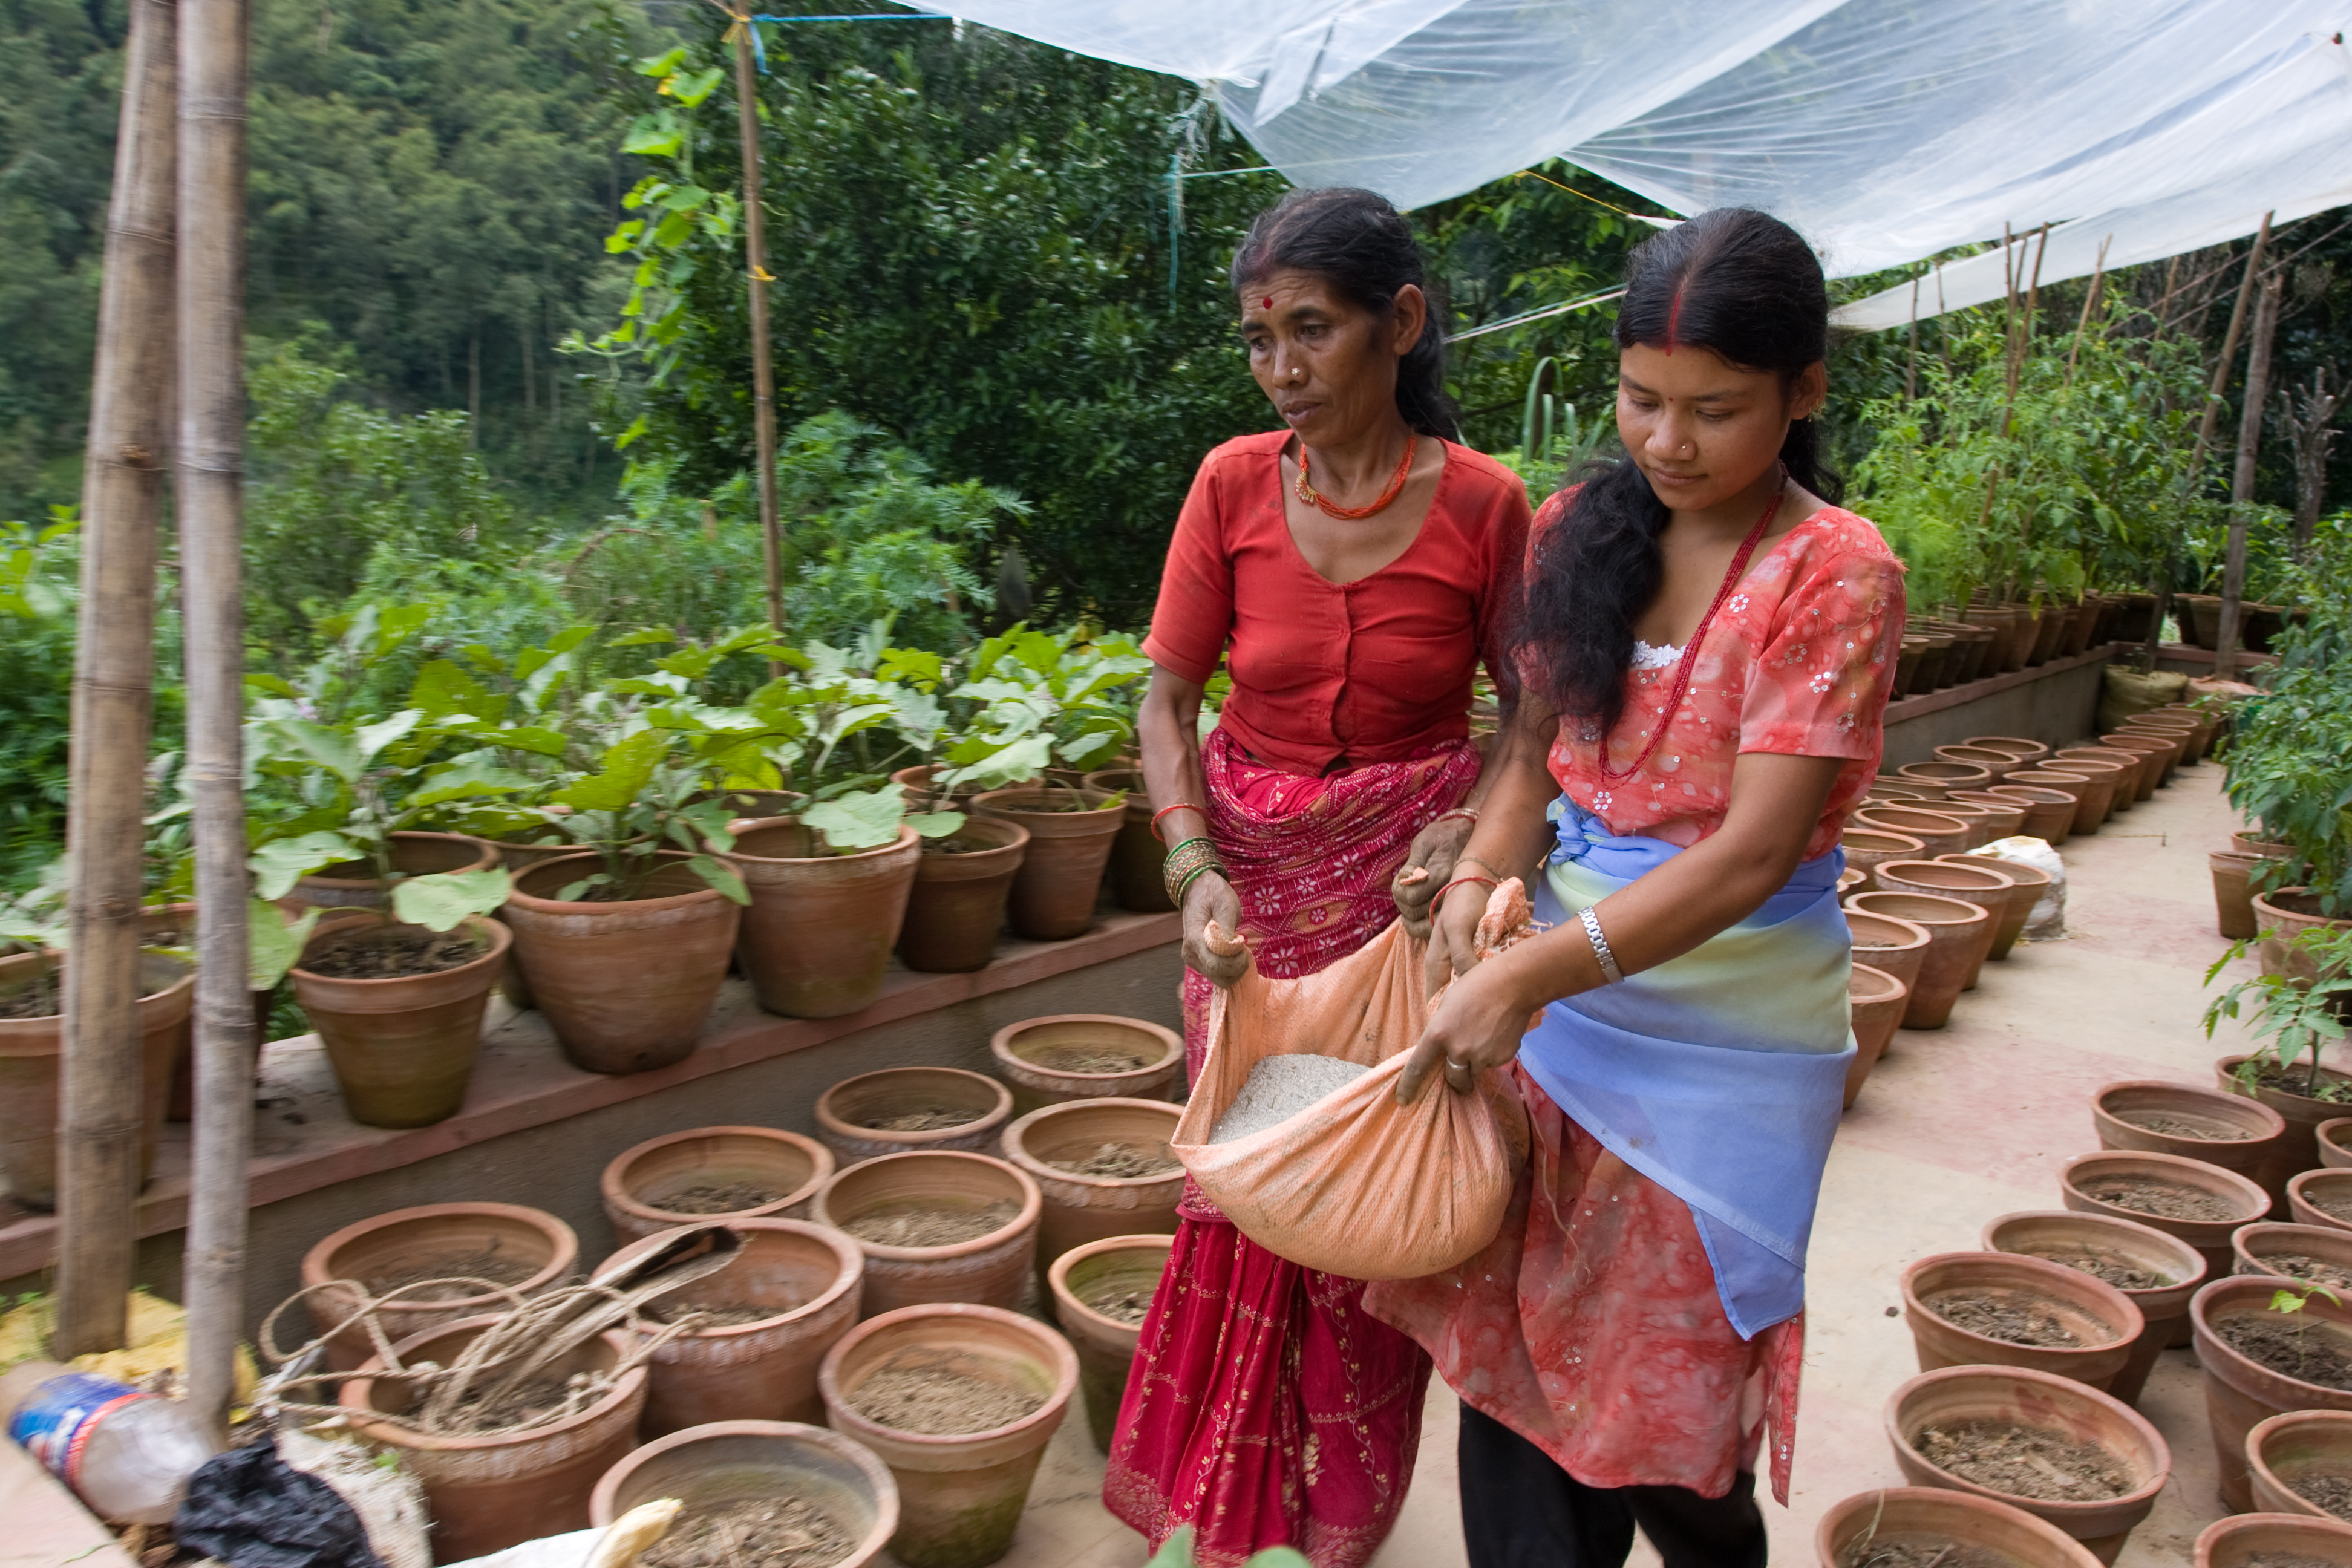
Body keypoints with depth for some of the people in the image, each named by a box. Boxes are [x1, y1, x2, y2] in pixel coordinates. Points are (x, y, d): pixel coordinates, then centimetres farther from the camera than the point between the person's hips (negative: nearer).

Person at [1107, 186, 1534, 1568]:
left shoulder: (1483, 504, -10)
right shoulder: (1236, 484, -6)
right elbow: (1168, 698, -4)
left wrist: (1471, 830, -18)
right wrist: (1197, 871, -17)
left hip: (1404, 884, -1)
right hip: (1254, 877, 2)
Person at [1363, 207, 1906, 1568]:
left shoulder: (1837, 577, -14)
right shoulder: (1580, 531, 2)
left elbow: (1752, 851, -21)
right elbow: (1536, 749, 7)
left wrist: (1528, 977, -27)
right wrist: (1483, 882, -14)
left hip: (1723, 1030, -4)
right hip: (1558, 983, 5)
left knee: (1660, 1378, 11)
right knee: (1510, 1335, 12)